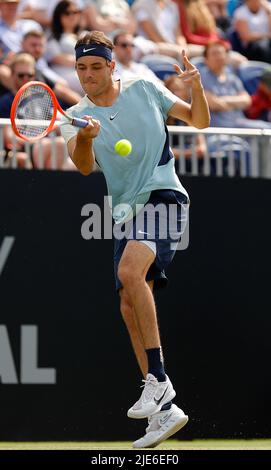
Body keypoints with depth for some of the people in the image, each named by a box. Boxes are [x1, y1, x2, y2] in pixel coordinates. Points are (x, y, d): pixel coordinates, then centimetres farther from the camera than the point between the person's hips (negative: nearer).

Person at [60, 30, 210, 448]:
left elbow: (199, 121, 9)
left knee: (129, 271, -29)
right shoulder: (76, 116, 8)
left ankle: (157, 379, -29)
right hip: (125, 212, 5)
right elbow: (83, 165, -9)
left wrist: (196, 88, -10)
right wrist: (85, 138, -29)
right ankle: (164, 410, 4)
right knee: (130, 308, -2)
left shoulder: (144, 90, 3)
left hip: (163, 195, -5)